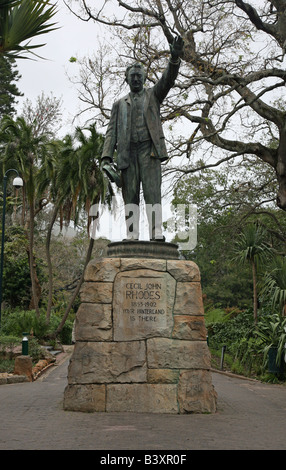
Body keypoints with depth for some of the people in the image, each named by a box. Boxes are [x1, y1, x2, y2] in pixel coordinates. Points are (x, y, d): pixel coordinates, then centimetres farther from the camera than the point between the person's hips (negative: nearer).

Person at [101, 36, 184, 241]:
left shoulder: (153, 95, 19)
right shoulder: (120, 104, 23)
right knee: (130, 194, -5)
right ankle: (132, 236, -9)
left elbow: (168, 79, -1)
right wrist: (106, 159, -4)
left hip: (149, 149, -2)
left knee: (152, 191, -14)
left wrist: (175, 57, -21)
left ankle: (156, 234, -22)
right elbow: (112, 132, 12)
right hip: (127, 152, 2)